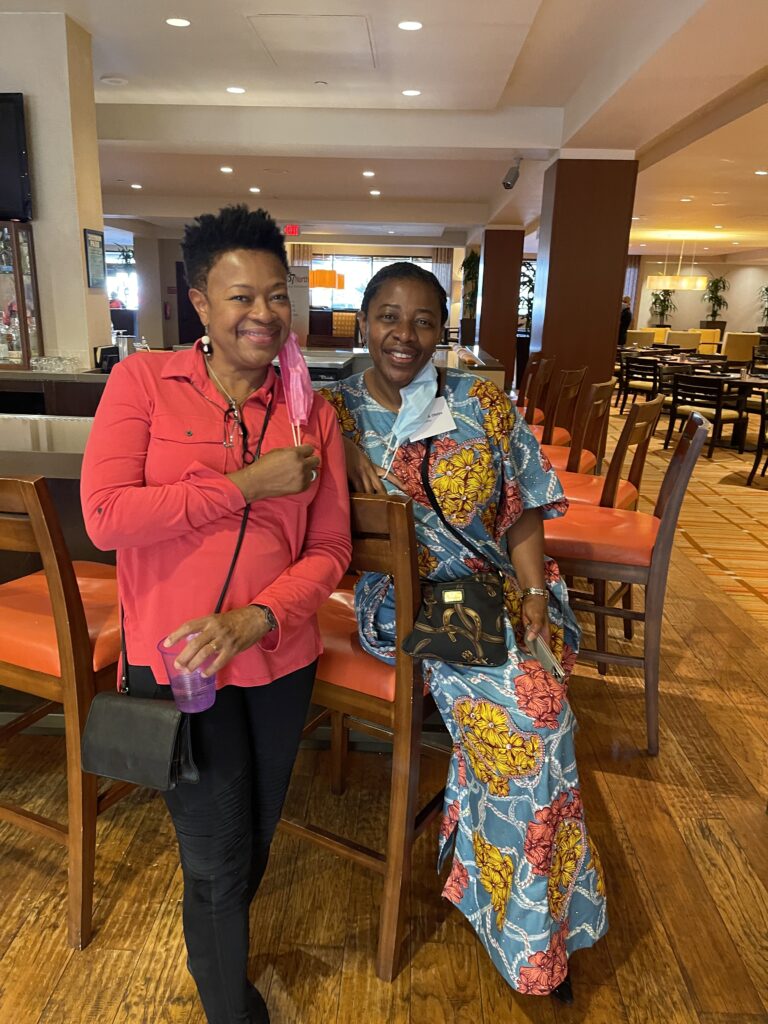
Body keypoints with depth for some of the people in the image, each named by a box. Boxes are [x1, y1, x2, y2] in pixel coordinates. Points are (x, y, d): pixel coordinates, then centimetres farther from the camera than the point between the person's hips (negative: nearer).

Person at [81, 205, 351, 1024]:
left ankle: (213, 932, 58)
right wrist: (247, 484, -20)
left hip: (280, 659, 3)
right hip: (174, 661, -3)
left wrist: (255, 618, -21)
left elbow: (329, 550, -4)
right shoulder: (143, 380, -7)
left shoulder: (312, 413, -1)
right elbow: (105, 517, -18)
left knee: (254, 838, 23)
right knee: (218, 858, 11)